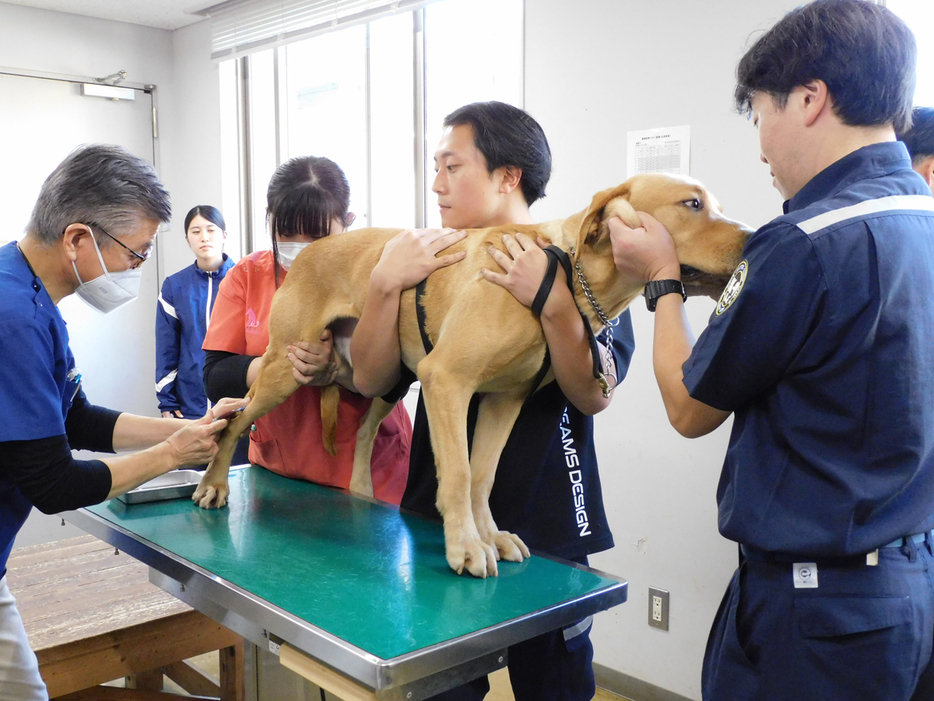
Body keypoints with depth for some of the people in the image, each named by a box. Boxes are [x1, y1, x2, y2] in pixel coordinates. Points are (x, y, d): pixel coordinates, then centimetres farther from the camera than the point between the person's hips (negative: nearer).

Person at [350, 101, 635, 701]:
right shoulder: (431, 265, 3)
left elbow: (595, 395, -16)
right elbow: (372, 380, -4)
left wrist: (553, 302, -28)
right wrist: (385, 284, -17)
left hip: (547, 532, -3)